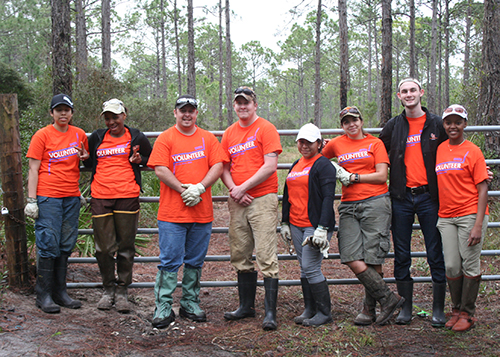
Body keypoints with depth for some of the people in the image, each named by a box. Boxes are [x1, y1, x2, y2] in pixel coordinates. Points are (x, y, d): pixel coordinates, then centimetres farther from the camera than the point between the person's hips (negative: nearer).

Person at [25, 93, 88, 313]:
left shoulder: (79, 135, 10)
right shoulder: (42, 135, -1)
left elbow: (87, 157, 27)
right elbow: (33, 169, -3)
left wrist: (85, 156, 2)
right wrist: (32, 200, -10)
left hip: (72, 197, 5)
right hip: (48, 197, -5)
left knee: (66, 246, 8)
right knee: (48, 245, -5)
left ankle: (60, 292, 16)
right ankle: (44, 296, 3)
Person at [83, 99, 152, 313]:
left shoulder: (136, 138, 8)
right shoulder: (97, 138, 14)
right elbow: (88, 162, 26)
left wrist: (138, 160, -2)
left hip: (127, 197, -1)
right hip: (100, 198, 2)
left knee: (126, 247, 2)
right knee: (104, 247, 1)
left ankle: (122, 291, 12)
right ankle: (108, 289, 16)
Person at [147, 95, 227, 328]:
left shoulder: (207, 138, 11)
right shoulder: (165, 138, 2)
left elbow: (218, 166, 2)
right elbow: (160, 170, -7)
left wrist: (199, 188, -12)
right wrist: (183, 190, -14)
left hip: (202, 212, 3)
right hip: (172, 213, -3)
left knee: (195, 262, 10)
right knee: (170, 261, -4)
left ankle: (190, 304, 21)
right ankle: (163, 307, 3)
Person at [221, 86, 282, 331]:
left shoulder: (266, 129, -2)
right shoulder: (229, 133, 15)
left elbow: (270, 166, -10)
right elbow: (224, 168, 15)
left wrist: (244, 187, -11)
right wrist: (233, 189, -4)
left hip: (262, 199, -6)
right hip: (237, 202, 6)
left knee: (266, 257, -9)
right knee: (240, 256, 11)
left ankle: (270, 313, -5)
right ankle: (246, 306, 23)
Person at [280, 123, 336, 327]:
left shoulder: (324, 165, -7)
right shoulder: (296, 165, 17)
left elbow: (328, 198, -15)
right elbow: (288, 195, 23)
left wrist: (322, 228, -21)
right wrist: (285, 222, 19)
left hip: (315, 225, -8)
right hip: (296, 225, 8)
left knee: (311, 268, -9)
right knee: (304, 268, 10)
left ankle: (325, 313, 3)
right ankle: (309, 310, 19)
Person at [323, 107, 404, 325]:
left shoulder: (375, 143, 8)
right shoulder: (336, 144, 16)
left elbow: (382, 176, -1)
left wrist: (353, 177, -4)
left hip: (375, 202, -3)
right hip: (349, 206, 3)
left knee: (372, 259, -6)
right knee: (352, 258, -11)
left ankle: (370, 309, 8)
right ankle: (388, 299, 0)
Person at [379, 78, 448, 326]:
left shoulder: (437, 124, 4)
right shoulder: (393, 126, 9)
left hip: (429, 196, -2)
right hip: (401, 197, 2)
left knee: (435, 254, 1)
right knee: (401, 255, 6)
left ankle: (438, 309, 11)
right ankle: (405, 307, 16)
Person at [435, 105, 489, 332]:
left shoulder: (473, 151, -4)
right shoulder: (439, 150, 10)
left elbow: (482, 189, -7)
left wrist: (478, 225, -14)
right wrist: (437, 215, 8)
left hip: (470, 214, -4)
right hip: (446, 217, 4)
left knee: (470, 266, 0)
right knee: (451, 266, 5)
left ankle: (468, 313, 13)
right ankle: (456, 310, 21)